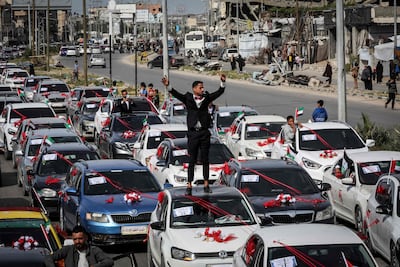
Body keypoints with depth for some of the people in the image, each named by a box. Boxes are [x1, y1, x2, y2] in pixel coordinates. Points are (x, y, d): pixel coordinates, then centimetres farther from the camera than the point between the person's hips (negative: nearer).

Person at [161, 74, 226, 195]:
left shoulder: (206, 98, 5)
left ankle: (206, 184, 14)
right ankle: (189, 185, 3)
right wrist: (168, 86, -23)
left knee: (205, 160, 8)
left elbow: (219, 92, 4)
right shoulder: (188, 99, 0)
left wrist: (223, 83, -11)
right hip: (193, 133, -2)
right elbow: (176, 94, -8)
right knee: (192, 161, 2)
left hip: (204, 133, 2)